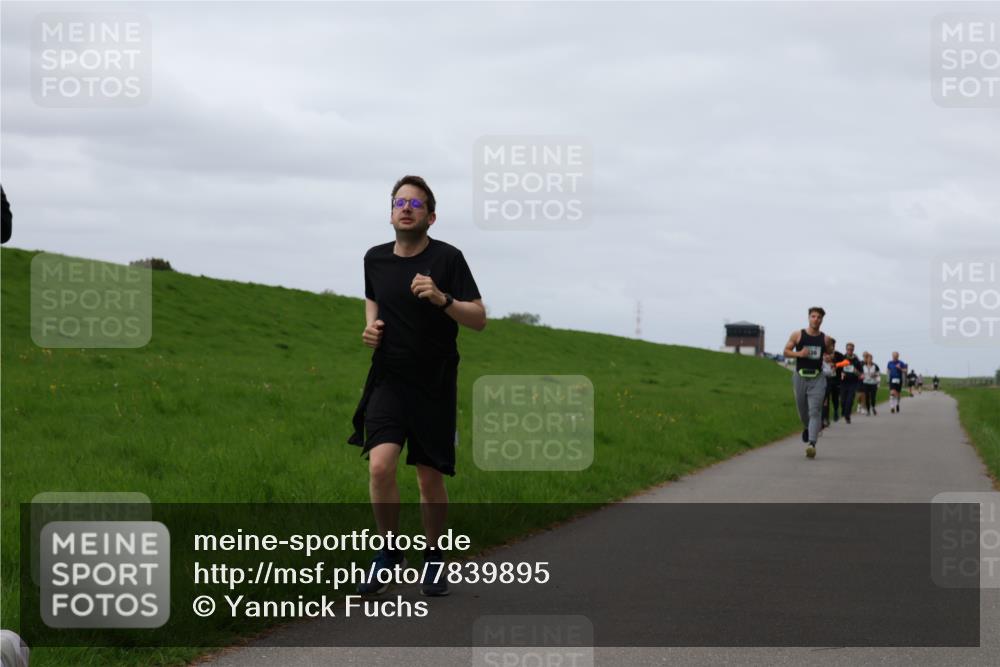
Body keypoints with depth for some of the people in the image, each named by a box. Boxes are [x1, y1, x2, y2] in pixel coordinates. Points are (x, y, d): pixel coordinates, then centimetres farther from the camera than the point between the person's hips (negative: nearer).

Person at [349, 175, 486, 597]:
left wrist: (442, 299, -24)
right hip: (388, 378, 2)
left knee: (430, 477, 5)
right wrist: (371, 325, 5)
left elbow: (479, 319, -7)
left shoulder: (447, 258, -7)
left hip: (435, 384, -2)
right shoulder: (375, 259, 5)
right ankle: (390, 552, 3)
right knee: (380, 466, -17)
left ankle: (433, 556, 27)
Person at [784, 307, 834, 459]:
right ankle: (806, 428, 47)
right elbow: (786, 351, 3)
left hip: (817, 378, -1)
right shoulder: (797, 335, 1)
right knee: (802, 409, 13)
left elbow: (831, 354, 19)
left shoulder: (825, 339, 4)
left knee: (814, 412, -12)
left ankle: (811, 444, -22)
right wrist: (799, 354, -13)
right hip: (800, 376, 1)